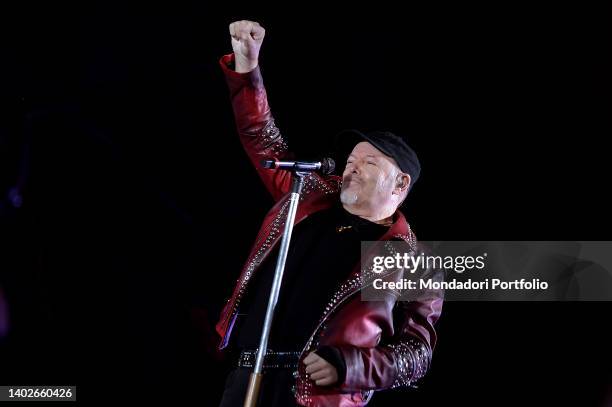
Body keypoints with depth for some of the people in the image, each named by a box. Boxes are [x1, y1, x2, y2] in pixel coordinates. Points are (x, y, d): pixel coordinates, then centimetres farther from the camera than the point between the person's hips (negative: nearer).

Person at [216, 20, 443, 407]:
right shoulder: (312, 196, 16)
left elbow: (417, 350, 0)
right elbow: (263, 140, 21)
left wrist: (348, 367, -16)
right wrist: (247, 67, 9)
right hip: (247, 376, 5)